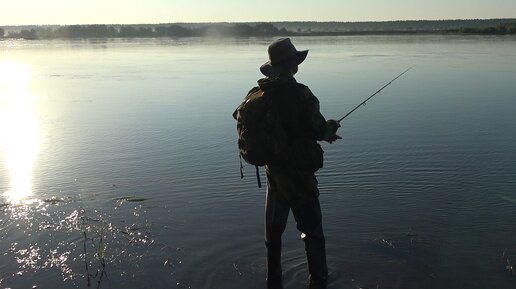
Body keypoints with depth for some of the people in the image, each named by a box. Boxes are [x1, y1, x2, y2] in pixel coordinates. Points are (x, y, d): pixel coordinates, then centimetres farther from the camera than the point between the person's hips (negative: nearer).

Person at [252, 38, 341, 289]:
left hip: (273, 170, 6)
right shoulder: (300, 94, -21)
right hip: (298, 172, -6)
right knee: (311, 229, 9)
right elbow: (318, 130, -19)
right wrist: (332, 127, 5)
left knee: (274, 229, 19)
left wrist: (323, 132, 15)